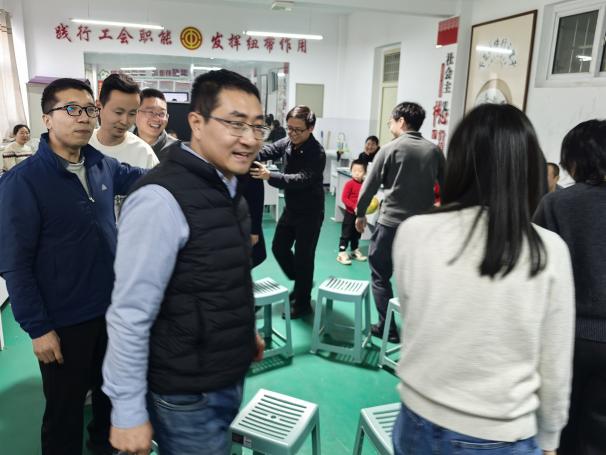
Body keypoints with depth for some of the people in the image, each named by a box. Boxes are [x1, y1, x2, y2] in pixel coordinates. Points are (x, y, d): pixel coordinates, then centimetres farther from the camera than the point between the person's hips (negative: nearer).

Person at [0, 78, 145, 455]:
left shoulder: (103, 166, -2)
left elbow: (144, 177, 19)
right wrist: (37, 327, -16)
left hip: (112, 307, 6)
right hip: (64, 321, -6)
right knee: (65, 408, 15)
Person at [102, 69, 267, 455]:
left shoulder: (228, 188, 4)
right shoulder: (162, 199, -24)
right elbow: (130, 317, -23)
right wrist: (128, 414, -18)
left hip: (230, 377, 8)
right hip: (186, 395, -8)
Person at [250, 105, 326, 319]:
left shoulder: (317, 153, -23)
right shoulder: (287, 142, -1)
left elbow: (302, 179, -34)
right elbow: (268, 150, -12)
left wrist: (270, 176, -45)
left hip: (310, 212, -7)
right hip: (291, 208, 8)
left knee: (303, 256, 1)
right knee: (279, 248, 16)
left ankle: (302, 304, 19)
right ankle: (301, 282, 39)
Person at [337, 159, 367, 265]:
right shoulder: (349, 184, -15)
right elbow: (344, 198, -18)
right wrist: (354, 206, -25)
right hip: (350, 213, -6)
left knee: (356, 234, 19)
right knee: (346, 234, -2)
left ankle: (355, 251, 34)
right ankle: (341, 254, 3)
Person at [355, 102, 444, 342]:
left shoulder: (390, 149, -7)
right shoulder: (434, 151, 4)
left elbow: (369, 185, -5)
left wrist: (360, 214, 9)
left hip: (391, 223, -4)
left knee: (380, 275, 11)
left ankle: (387, 328, 13)